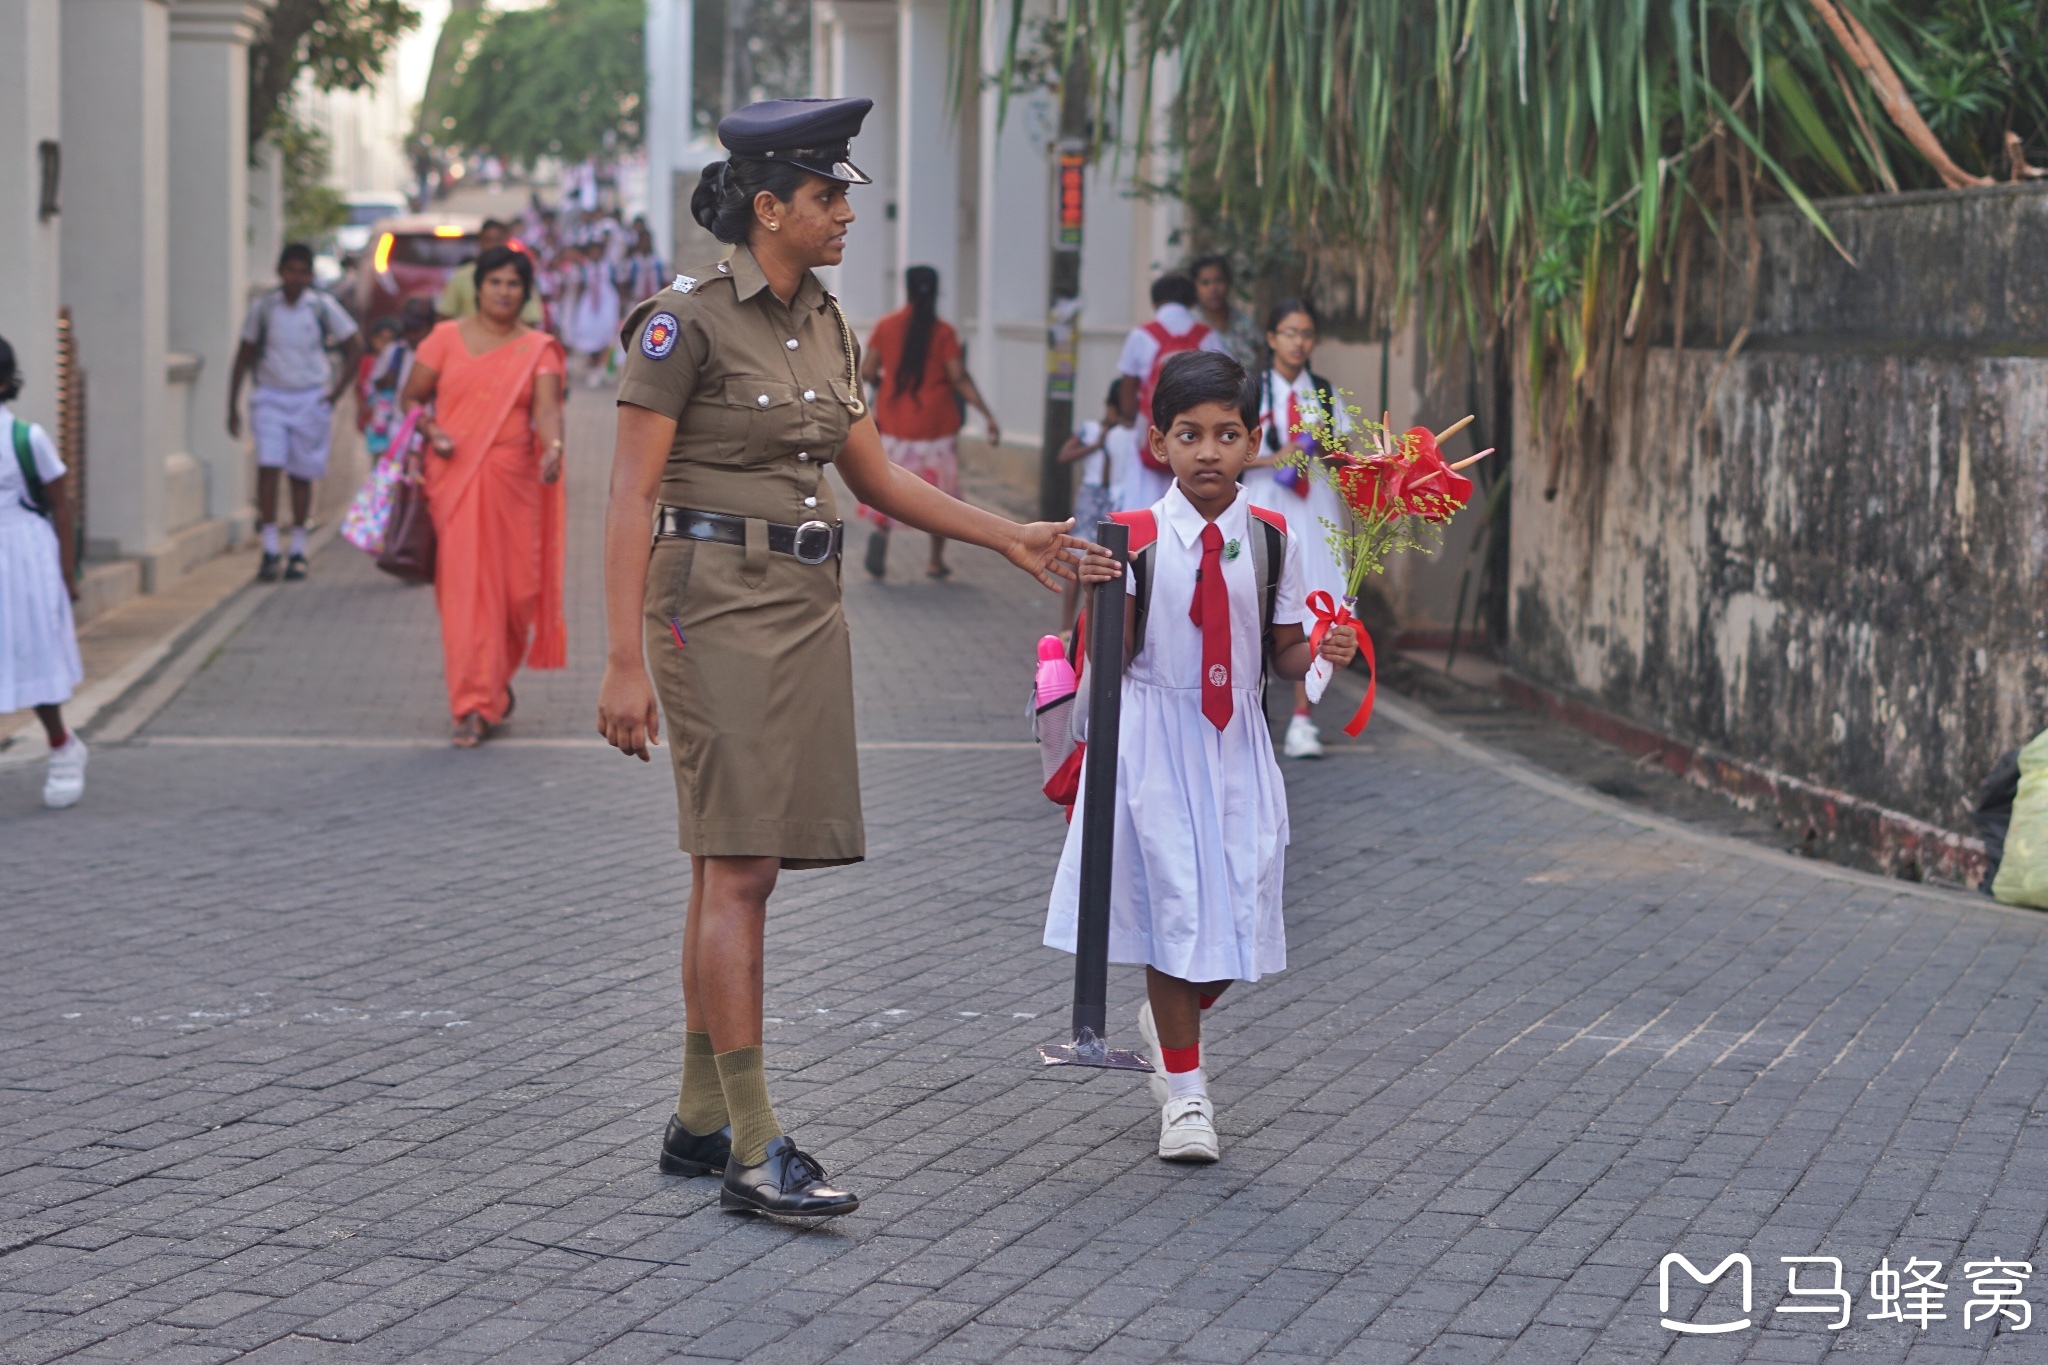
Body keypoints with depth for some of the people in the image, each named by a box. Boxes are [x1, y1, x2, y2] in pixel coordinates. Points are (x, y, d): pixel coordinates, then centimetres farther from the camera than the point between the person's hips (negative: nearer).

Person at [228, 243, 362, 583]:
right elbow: (244, 357, 7)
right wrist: (233, 406, 5)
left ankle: (298, 552, 17)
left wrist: (337, 389, 0)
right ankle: (269, 550, -12)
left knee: (301, 475, 6)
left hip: (310, 400, 0)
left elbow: (355, 346, 6)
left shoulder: (323, 307, -3)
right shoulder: (262, 308, -1)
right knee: (267, 468, -13)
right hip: (271, 398, 0)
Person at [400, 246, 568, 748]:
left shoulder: (538, 350, 5)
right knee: (465, 587, -9)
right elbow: (412, 396, 10)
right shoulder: (446, 338, 5)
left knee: (518, 588, 4)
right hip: (454, 480, -1)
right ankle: (474, 707, -8)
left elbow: (547, 409, -9)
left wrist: (552, 447, -29)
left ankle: (496, 682, 31)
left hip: (513, 481, 1)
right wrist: (430, 430, -11)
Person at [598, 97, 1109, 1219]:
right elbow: (630, 498, -13)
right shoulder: (684, 321, -11)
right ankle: (754, 1152, -10)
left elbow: (876, 479, 22)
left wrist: (1010, 538, 16)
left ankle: (698, 1120, 17)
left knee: (733, 866, 11)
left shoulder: (825, 327, 12)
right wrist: (623, 662, -18)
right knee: (740, 870, -10)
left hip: (805, 603, 8)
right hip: (715, 596, -8)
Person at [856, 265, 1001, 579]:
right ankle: (936, 561, 12)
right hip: (936, 421, -1)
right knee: (940, 491, 10)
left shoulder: (886, 326, -1)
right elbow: (959, 378, -12)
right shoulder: (944, 332, -6)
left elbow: (867, 372, -2)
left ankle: (881, 529, -19)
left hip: (893, 421, 1)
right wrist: (987, 414, -10)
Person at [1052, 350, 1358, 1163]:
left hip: (1235, 741, 2)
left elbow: (1284, 653, 7)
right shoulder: (1135, 536, -5)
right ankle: (1183, 1088, 13)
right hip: (1154, 736, -2)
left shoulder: (1271, 538, 1)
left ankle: (1169, 1022, 35)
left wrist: (1323, 650, -13)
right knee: (1173, 903, -3)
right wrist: (1100, 593, -21)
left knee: (1234, 913, 2)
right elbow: (1114, 659, -5)